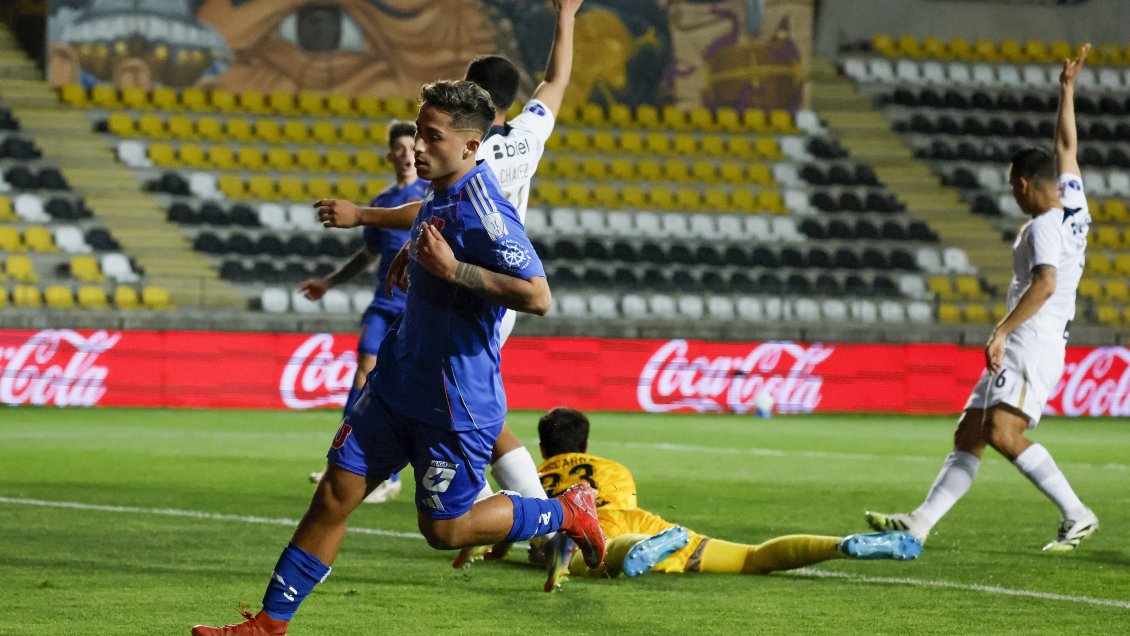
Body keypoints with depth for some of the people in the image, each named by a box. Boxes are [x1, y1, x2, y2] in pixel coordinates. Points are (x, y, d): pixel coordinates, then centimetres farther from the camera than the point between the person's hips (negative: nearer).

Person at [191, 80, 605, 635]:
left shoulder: (481, 208, -22)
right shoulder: (440, 196, 6)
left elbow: (537, 296, -30)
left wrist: (451, 267, -31)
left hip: (456, 402, -8)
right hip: (397, 385, 8)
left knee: (444, 529, 4)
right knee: (334, 495, 4)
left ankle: (567, 512, 23)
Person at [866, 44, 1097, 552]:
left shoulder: (1045, 225, -11)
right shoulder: (1074, 203, 15)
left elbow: (1045, 285, -25)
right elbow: (1066, 146, 28)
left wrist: (1001, 331, -27)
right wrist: (1067, 90, 34)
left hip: (1032, 345, -10)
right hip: (1018, 351, 10)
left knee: (1002, 433, -24)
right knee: (968, 436, 5)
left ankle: (1076, 515, -20)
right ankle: (920, 523, 1)